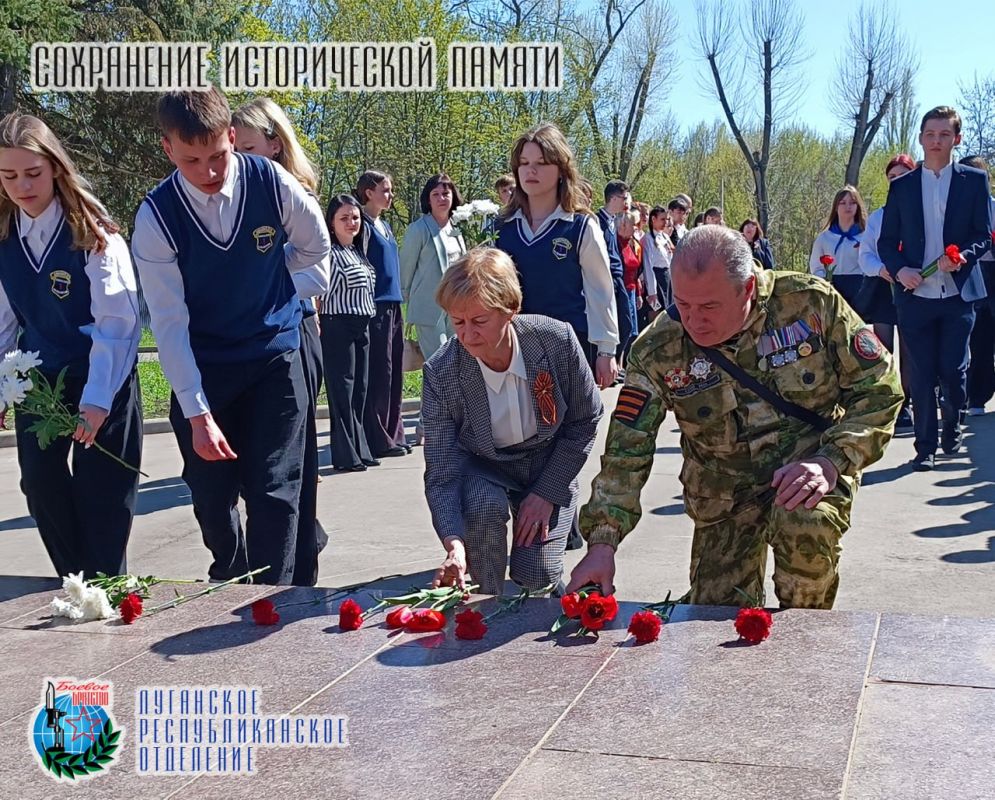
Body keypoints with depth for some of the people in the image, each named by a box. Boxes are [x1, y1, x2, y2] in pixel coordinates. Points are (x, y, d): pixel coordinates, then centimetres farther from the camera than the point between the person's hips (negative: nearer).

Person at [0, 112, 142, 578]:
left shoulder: (92, 233, -17)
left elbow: (116, 322, -21)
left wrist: (97, 400, -28)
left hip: (103, 378, -4)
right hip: (38, 377, 5)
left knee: (101, 494, -1)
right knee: (40, 484, 2)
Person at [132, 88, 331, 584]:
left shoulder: (271, 183, -14)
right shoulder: (156, 217, -15)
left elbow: (315, 249, 7)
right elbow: (169, 322, -16)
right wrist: (197, 413, -20)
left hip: (275, 359, 0)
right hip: (201, 368, 1)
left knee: (274, 490, -7)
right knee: (211, 494, 9)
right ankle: (229, 578, 37)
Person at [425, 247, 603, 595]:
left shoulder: (558, 340, -25)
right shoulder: (440, 373, -25)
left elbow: (586, 420, -9)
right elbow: (441, 473, -24)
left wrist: (546, 494, -14)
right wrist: (454, 545, -42)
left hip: (550, 463, 0)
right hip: (483, 468, 0)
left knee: (535, 577, -13)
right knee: (485, 505, -34)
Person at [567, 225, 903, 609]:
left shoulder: (810, 302, -16)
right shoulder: (658, 350, -14)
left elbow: (877, 387, -8)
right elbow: (626, 451, -13)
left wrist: (831, 462, -21)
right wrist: (601, 543, -22)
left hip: (812, 462, -1)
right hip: (725, 487, 2)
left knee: (804, 525, -33)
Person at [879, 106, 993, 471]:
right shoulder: (901, 186, 8)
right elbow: (887, 241, 9)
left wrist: (962, 257, -16)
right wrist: (899, 270, -10)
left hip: (958, 293, -1)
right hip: (915, 294, 1)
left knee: (953, 370, 2)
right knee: (922, 375, 2)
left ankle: (952, 432, 27)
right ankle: (925, 447, 10)